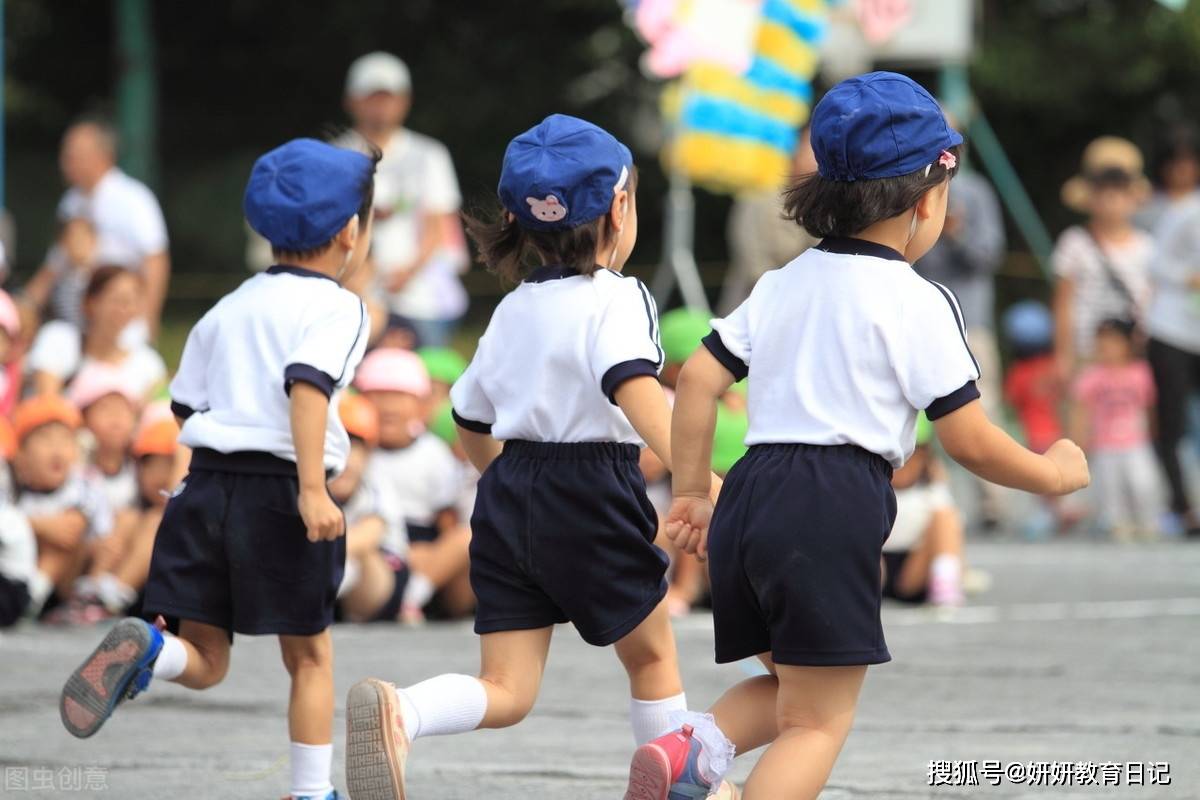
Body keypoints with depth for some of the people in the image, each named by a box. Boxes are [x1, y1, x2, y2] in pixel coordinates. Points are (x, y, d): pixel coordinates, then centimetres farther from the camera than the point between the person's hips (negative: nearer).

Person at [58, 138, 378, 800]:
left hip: (207, 480, 5)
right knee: (309, 655, 11)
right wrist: (313, 489, -27)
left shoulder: (228, 309, 17)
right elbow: (308, 384, -21)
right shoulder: (337, 307, -4)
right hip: (280, 491, -5)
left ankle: (143, 647, -25)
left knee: (203, 660, 6)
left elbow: (185, 405, 20)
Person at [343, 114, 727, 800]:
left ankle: (399, 711, -28)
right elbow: (634, 385, -27)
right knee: (653, 653, 18)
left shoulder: (513, 309, 15)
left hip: (509, 491, 6)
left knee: (507, 692, 0)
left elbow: (473, 422, 24)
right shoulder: (616, 299, -7)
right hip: (591, 495, -6)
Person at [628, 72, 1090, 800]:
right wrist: (1055, 473, 14)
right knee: (819, 722, -1)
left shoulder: (783, 284, 16)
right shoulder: (917, 303, -3)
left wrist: (692, 494, 21)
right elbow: (970, 441, -3)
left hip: (752, 494, 7)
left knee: (789, 688, 23)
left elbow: (699, 379, 12)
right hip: (834, 509, -7)